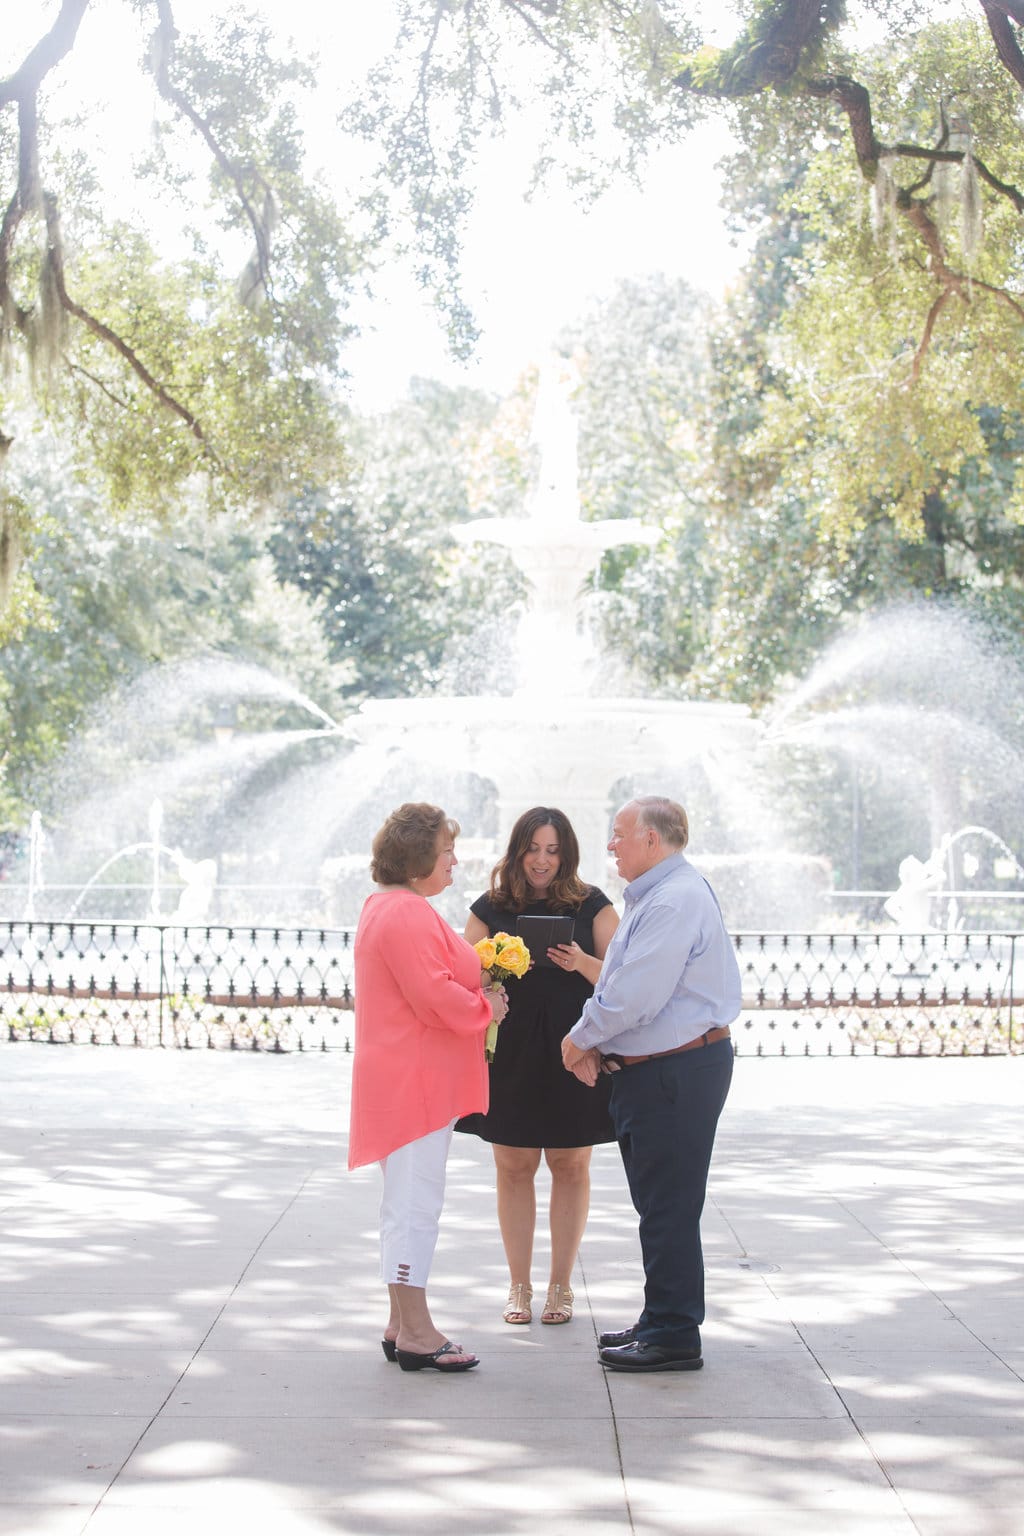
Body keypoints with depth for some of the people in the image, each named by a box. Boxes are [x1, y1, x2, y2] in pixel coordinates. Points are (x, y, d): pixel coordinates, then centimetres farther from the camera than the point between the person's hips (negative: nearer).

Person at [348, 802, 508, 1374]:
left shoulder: (389, 907, 18)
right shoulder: (408, 915, -18)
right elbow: (436, 998, -24)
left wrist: (476, 995, 10)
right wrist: (486, 1007, -7)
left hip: (415, 1081, 12)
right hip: (416, 1082, -12)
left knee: (409, 1204, 15)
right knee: (415, 1204, -7)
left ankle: (402, 1325, 22)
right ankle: (415, 1333, -3)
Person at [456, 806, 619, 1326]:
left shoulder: (591, 905, 2)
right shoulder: (492, 907, 5)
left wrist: (582, 963, -19)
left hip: (573, 1049, -1)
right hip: (509, 1052, 1)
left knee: (570, 1166, 5)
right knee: (514, 1166, 4)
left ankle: (561, 1285, 16)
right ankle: (519, 1286, 15)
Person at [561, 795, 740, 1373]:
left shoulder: (676, 900, -18)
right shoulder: (656, 895, 17)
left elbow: (635, 995, -23)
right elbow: (627, 985, 20)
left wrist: (582, 1039, -9)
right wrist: (597, 1044, 6)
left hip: (678, 1073, -11)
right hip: (655, 1072, 11)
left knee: (669, 1207, -4)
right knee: (658, 1202, 17)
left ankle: (674, 1336, 2)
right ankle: (661, 1321, 26)